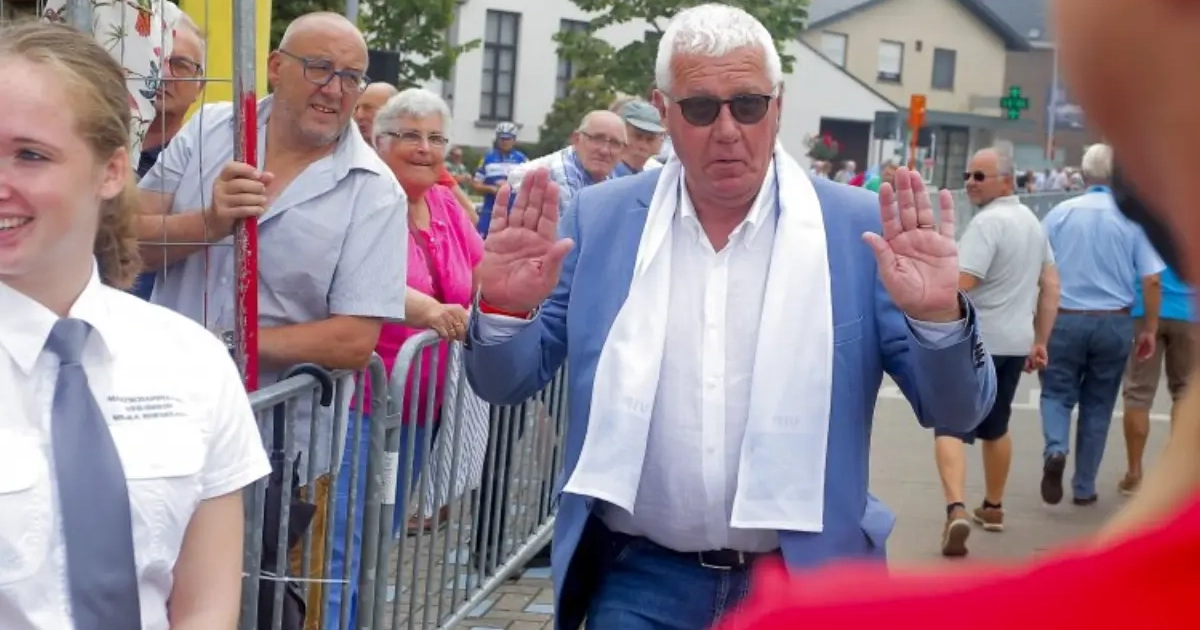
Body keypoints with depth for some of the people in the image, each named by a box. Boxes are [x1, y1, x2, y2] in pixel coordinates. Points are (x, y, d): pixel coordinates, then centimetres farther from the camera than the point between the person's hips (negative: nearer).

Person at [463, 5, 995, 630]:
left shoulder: (860, 228, -5)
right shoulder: (600, 218, -1)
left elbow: (956, 412, -5)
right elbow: (506, 385, 3)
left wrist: (938, 317, -25)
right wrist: (504, 309, -18)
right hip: (639, 579, 0)